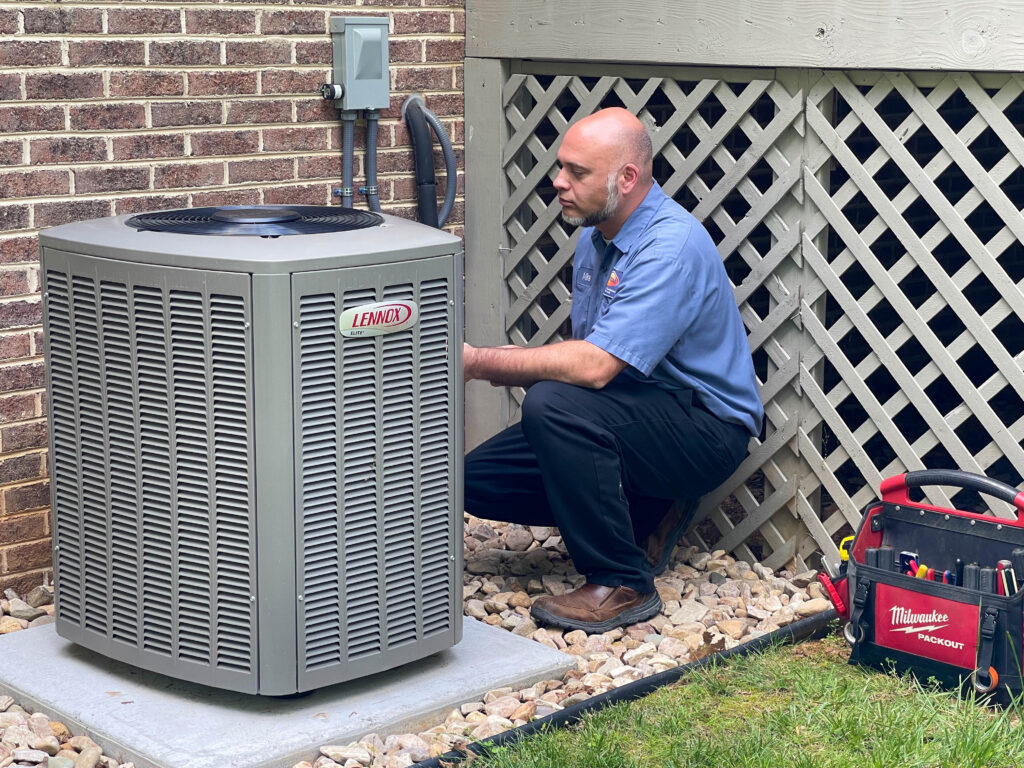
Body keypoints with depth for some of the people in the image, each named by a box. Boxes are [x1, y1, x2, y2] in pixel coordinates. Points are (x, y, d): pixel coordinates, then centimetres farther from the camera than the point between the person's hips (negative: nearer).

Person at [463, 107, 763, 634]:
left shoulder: (672, 246, -24)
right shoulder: (595, 235, 7)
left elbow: (595, 366, -32)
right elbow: (588, 358, 11)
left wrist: (480, 363, -25)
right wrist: (510, 370, -8)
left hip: (704, 428, -9)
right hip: (637, 410, 9)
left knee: (553, 405, -34)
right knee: (478, 478, -1)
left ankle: (623, 584, -18)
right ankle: (646, 516, 12)